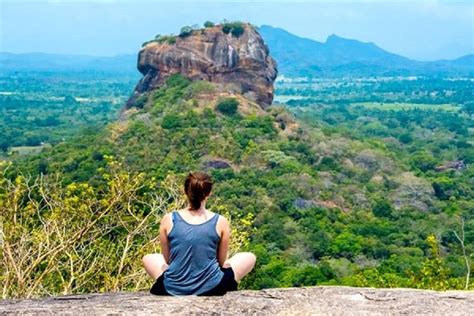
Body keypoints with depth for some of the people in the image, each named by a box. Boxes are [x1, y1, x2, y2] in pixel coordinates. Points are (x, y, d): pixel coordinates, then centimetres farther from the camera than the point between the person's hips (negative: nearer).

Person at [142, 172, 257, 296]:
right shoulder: (220, 222, -8)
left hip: (173, 289, 2)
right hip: (210, 288, -1)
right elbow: (221, 261, 3)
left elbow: (167, 259, 6)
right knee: (249, 257, 23)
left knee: (148, 258, 33)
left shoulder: (169, 220, -6)